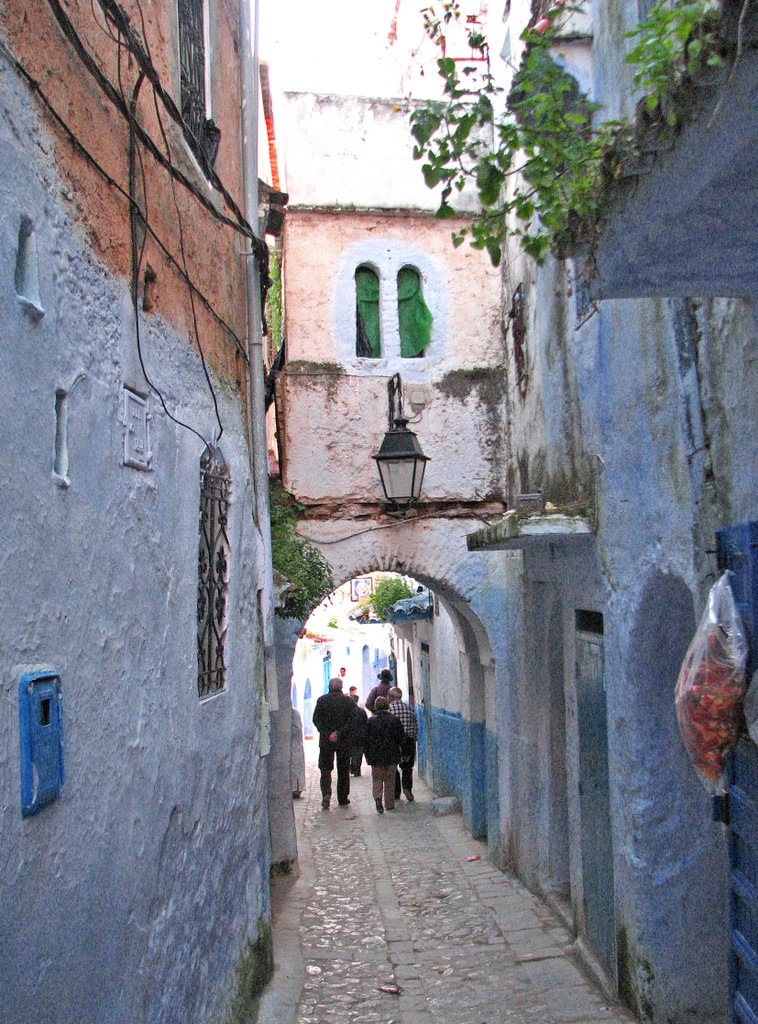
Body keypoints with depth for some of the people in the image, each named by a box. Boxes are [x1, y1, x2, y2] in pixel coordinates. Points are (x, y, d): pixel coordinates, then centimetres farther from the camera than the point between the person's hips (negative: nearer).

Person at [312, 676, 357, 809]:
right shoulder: (348, 701, -1)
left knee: (325, 768, 7)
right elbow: (351, 720, -10)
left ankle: (326, 793, -14)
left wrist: (327, 734, -9)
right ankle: (342, 798, 14)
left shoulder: (322, 700, 0)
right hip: (344, 741, 0)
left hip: (325, 740, 0)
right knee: (343, 769, 11)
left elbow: (316, 719, -5)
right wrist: (339, 733, -13)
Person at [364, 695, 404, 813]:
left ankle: (377, 797, -17)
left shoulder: (370, 721, -4)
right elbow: (401, 737, 0)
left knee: (377, 778, 8)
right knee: (390, 780, 11)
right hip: (392, 755, 1)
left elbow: (366, 740, -1)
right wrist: (400, 752, 10)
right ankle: (390, 804, 14)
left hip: (376, 756, -1)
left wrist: (368, 756, 7)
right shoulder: (395, 719, -3)